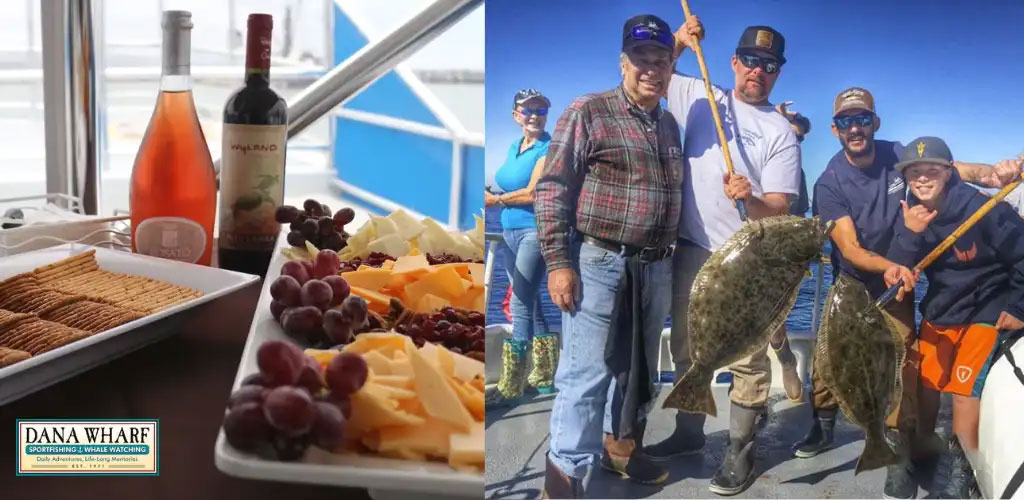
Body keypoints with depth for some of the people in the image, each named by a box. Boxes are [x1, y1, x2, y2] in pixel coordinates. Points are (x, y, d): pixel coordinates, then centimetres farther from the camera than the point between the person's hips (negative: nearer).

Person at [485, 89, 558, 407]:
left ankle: (510, 387, -8)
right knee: (530, 303, 13)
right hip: (511, 232, 8)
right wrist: (497, 199, -7)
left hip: (536, 230, -8)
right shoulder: (514, 147, 15)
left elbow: (533, 193, -17)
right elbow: (507, 188, 14)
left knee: (521, 305, -10)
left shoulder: (548, 149, -8)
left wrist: (495, 200, -6)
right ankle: (543, 375, 23)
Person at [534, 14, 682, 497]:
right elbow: (552, 189, -10)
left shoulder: (669, 125, 14)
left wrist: (668, 257, 18)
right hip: (598, 262, -7)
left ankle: (622, 447, 36)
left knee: (640, 368, 17)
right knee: (585, 374, -6)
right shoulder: (587, 112, -7)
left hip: (655, 267, 7)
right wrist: (558, 263, -15)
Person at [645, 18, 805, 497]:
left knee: (749, 360, -3)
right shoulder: (699, 96, 6)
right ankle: (688, 431, 34)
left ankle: (739, 451, 10)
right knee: (686, 349, 16)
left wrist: (750, 199, -30)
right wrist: (679, 42, -4)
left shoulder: (781, 132, -2)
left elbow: (779, 207, -8)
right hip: (691, 251, 4)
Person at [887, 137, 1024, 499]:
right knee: (924, 382, 8)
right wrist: (910, 234, -28)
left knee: (966, 387, -13)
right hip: (939, 309, 6)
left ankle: (964, 469, 3)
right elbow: (897, 270, -12)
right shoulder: (912, 214, -7)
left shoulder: (982, 208, -22)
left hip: (984, 311, -5)